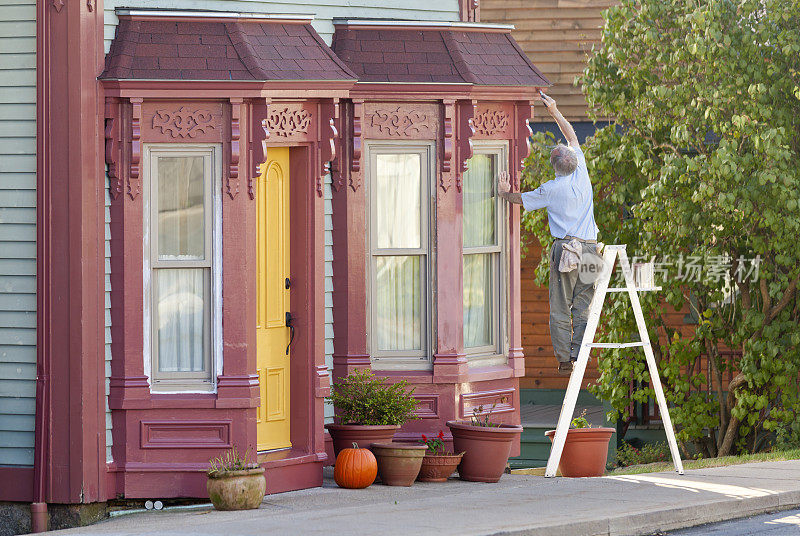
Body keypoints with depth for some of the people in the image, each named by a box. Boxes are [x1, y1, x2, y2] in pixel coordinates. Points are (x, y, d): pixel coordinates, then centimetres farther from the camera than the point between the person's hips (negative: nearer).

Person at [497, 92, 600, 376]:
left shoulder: (551, 189, -9)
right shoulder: (582, 174, 1)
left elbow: (521, 200, 6)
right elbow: (572, 137, 14)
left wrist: (504, 193, 23)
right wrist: (555, 111, 18)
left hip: (564, 248, -3)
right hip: (589, 248, 3)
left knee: (560, 308, 3)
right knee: (583, 307, 4)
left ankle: (564, 360, 1)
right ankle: (579, 358, -1)